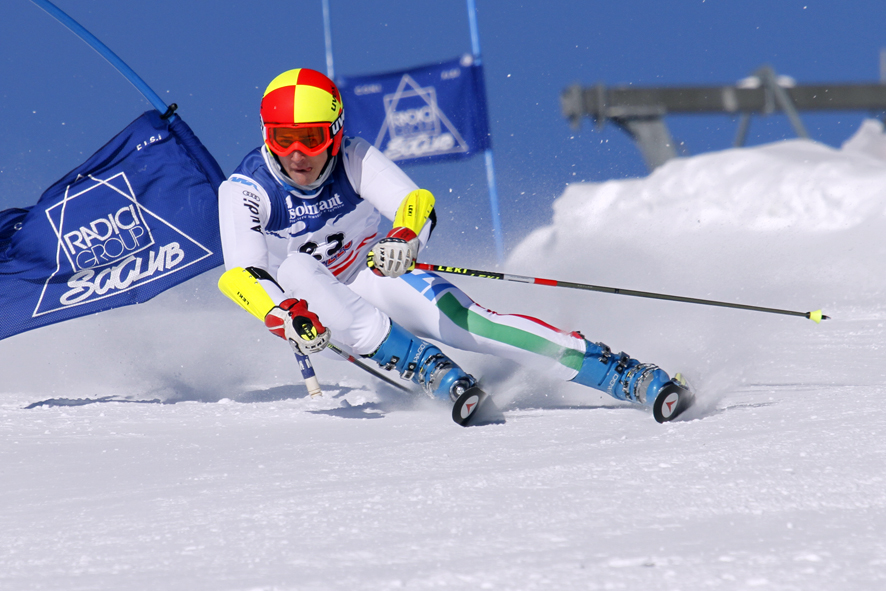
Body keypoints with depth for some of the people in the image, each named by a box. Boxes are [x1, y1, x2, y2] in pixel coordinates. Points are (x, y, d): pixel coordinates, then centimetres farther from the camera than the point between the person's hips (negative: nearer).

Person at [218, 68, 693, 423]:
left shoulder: (354, 161, -16)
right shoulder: (244, 191, -20)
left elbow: (416, 204, -28)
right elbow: (244, 278, -30)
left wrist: (403, 238, -53)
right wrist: (288, 319, -50)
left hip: (374, 276, 0)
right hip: (310, 301, 0)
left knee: (468, 322, -25)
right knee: (297, 269, -35)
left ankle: (635, 379, -31)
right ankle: (432, 372, -39)